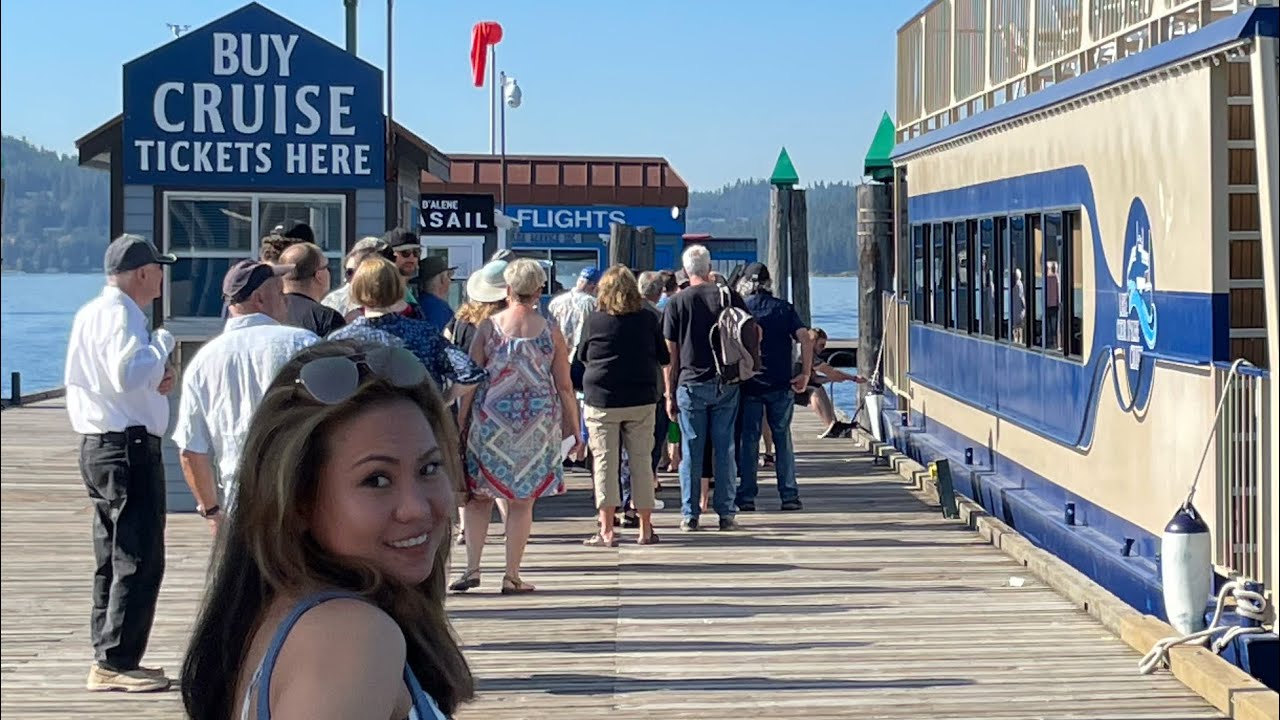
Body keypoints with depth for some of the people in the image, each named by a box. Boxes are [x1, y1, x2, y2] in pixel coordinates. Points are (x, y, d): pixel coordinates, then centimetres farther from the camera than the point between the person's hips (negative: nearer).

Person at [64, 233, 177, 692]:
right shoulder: (120, 313, -14)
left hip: (97, 444, 11)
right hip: (129, 446, -11)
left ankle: (107, 659, 20)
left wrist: (154, 376, 6)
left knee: (113, 558, 15)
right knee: (139, 559, -8)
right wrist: (162, 343, -10)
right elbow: (127, 374, -26)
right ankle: (115, 663, -7)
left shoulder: (90, 313, 17)